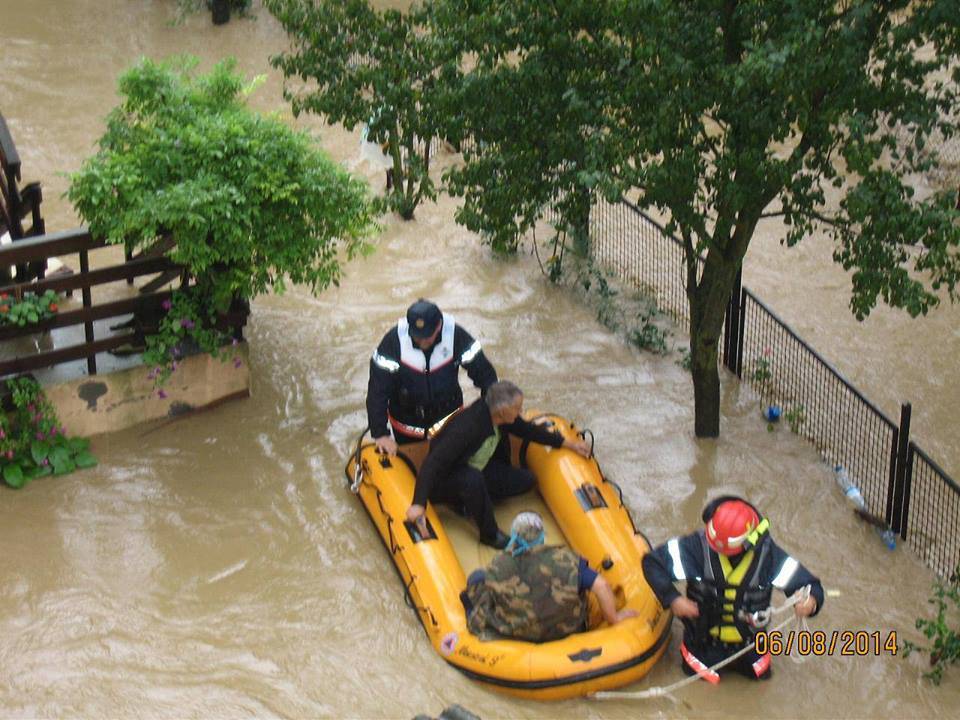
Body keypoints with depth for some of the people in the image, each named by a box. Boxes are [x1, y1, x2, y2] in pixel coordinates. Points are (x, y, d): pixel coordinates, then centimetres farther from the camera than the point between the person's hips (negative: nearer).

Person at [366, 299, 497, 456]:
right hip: (407, 424, -1)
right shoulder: (394, 340, -27)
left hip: (449, 420, 1)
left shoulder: (456, 335, -24)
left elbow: (485, 374, -14)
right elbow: (377, 391, -24)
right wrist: (380, 433, -27)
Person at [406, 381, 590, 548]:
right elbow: (433, 463, -39)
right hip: (446, 479, -8)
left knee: (525, 479, -5)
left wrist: (567, 443, 11)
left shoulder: (498, 416, -12)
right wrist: (418, 504, -48)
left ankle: (469, 503, 2)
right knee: (473, 478, -40)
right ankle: (490, 534, -18)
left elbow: (527, 430, 9)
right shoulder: (468, 426, -36)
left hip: (478, 470, 8)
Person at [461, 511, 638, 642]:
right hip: (561, 633, 0)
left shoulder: (497, 567, -15)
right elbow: (601, 585, -22)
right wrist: (613, 618, -7)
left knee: (478, 577, 16)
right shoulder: (562, 559, -18)